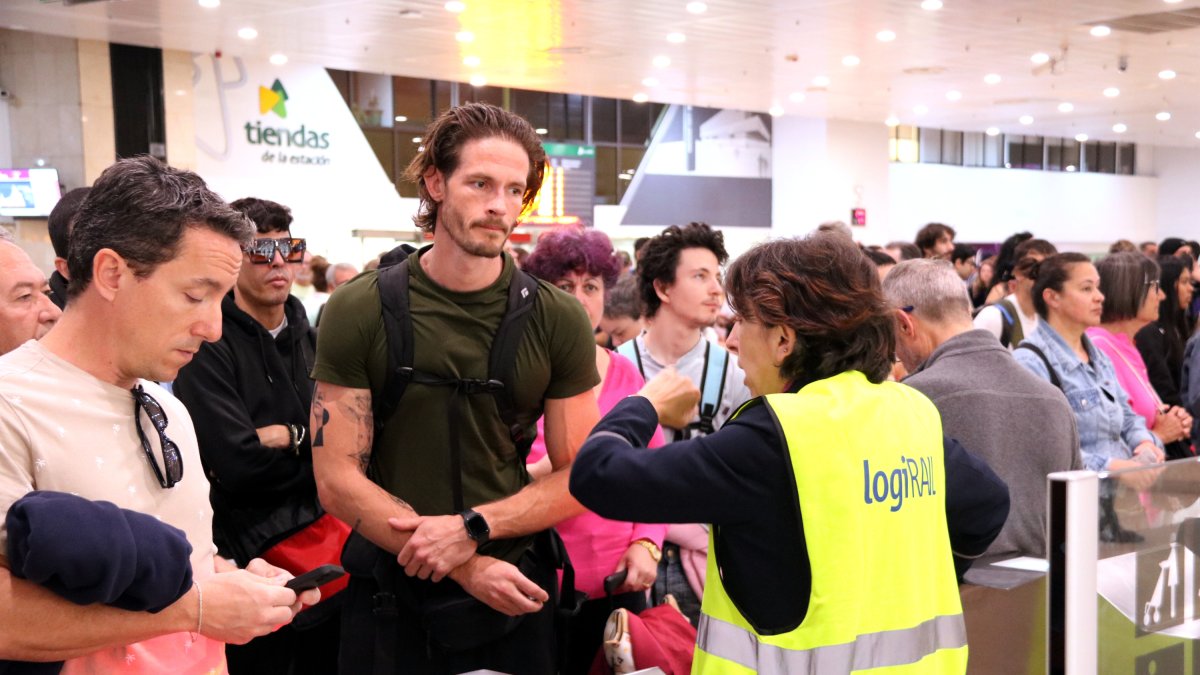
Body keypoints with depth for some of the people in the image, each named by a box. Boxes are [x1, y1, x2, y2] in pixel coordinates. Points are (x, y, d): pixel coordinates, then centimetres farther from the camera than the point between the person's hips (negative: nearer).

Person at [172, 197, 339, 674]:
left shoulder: (311, 340, 10)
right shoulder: (208, 347, -12)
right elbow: (237, 464, -22)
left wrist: (286, 435, -15)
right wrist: (312, 439, -8)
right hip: (252, 558, -6)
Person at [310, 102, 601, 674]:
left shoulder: (558, 320, -4)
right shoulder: (357, 311, -8)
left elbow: (578, 477, -3)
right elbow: (338, 480, -10)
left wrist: (472, 527, -18)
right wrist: (468, 568, -16)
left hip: (516, 593, 1)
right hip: (392, 592, -1)